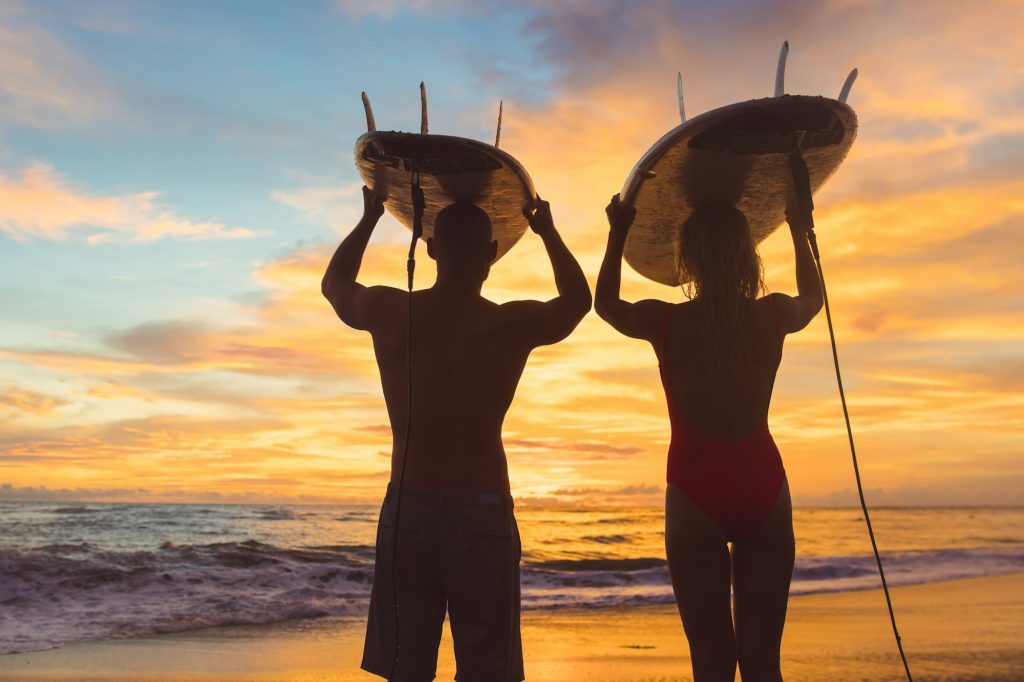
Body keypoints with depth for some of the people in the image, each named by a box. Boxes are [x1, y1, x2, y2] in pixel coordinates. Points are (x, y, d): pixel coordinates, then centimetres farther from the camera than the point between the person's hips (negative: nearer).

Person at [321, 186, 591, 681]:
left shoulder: (390, 313, -3)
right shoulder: (512, 325, -8)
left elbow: (334, 283, 21)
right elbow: (578, 299, 15)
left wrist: (370, 217, 32)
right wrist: (547, 231, 28)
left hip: (407, 510, 3)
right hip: (483, 514, -2)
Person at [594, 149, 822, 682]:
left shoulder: (666, 324, -10)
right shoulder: (773, 317, -4)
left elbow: (605, 303, 13)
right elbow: (813, 297, 23)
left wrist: (618, 235, 24)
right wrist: (799, 224, 32)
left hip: (696, 493, -2)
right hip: (764, 488, 3)